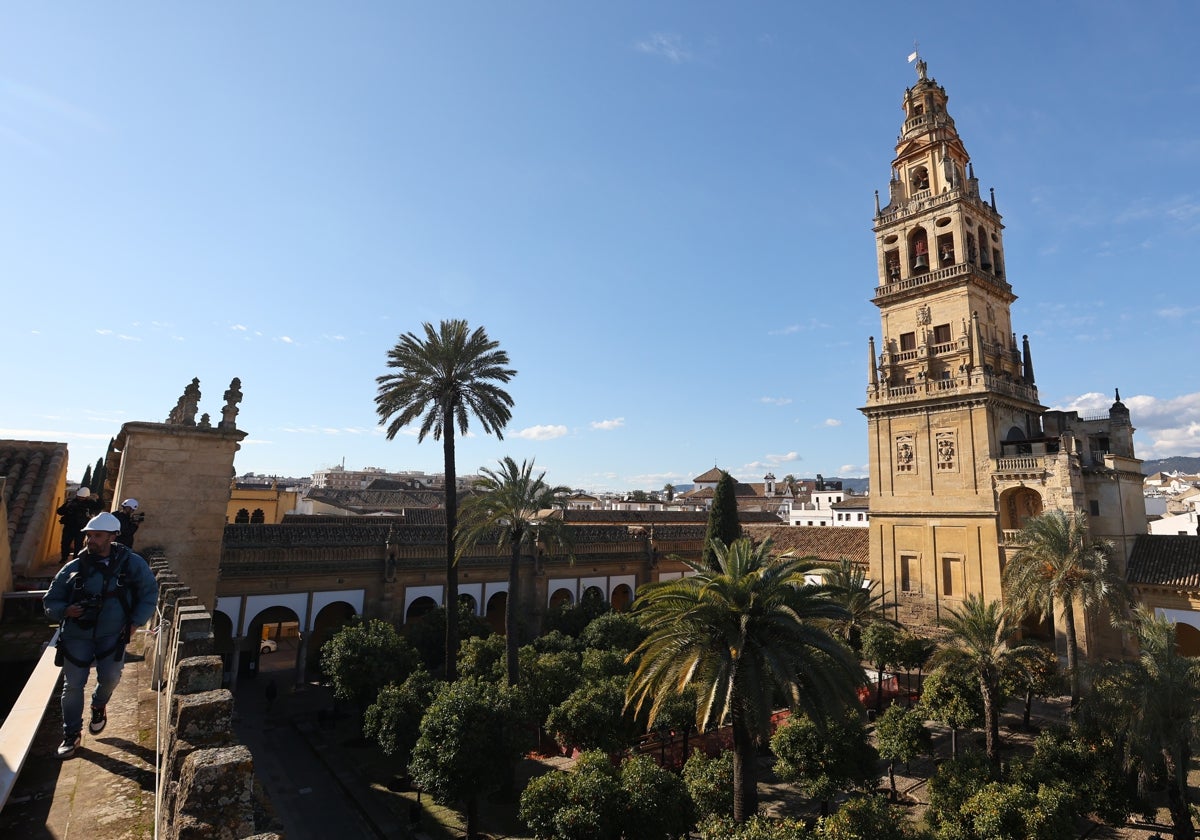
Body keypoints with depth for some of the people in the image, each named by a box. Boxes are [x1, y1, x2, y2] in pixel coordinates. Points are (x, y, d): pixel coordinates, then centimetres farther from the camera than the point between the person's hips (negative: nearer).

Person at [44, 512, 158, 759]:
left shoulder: (130, 563, -4)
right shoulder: (73, 568, -2)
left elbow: (149, 592, 5)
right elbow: (50, 601, 9)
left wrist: (135, 622, -3)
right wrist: (65, 611, -14)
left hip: (112, 634, -1)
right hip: (77, 634, 2)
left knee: (110, 677, -14)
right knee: (73, 684, 3)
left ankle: (99, 706, 22)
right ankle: (71, 734, 23)